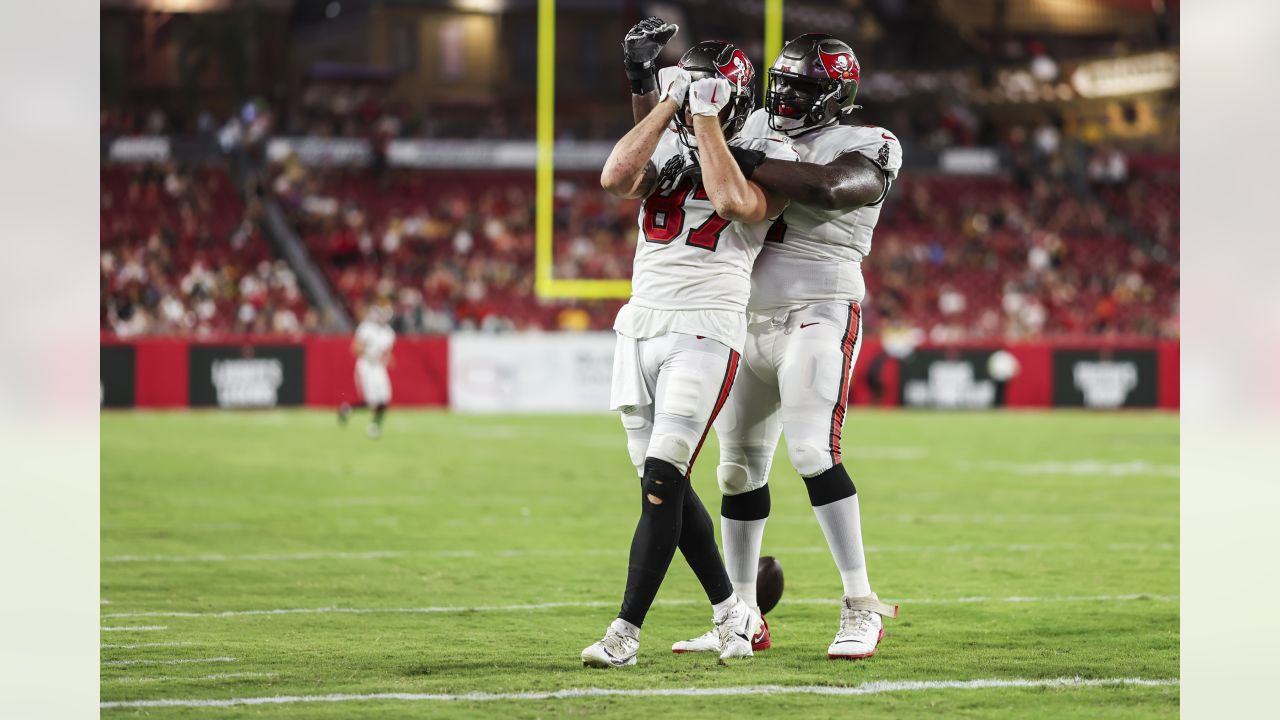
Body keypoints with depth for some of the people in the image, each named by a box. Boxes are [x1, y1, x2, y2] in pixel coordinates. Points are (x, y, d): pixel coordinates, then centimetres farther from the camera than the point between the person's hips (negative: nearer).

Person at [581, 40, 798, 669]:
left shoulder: (767, 159, -1)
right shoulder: (668, 148, 12)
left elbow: (732, 200, -22)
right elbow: (615, 179, -8)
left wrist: (705, 117, -13)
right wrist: (670, 104, -6)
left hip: (705, 334, -6)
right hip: (640, 328, 6)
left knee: (661, 480, -13)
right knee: (665, 485, 8)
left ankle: (625, 632, -10)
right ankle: (731, 612, 22)